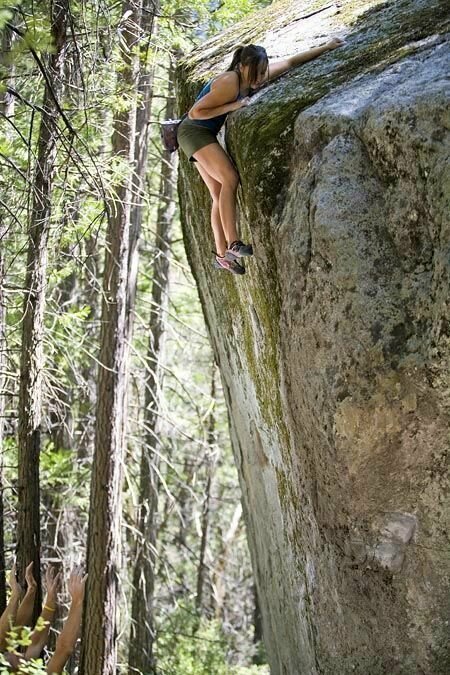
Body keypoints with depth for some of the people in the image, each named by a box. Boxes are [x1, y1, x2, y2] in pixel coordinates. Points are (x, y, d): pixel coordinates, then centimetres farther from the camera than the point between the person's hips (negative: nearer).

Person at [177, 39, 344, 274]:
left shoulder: (254, 77, -2)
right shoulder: (229, 84, -26)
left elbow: (290, 62, 7)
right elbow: (195, 113, -25)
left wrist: (326, 48, 7)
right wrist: (232, 106, -28)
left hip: (205, 135, 9)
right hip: (193, 131, -9)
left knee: (219, 193, 3)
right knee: (230, 179, -22)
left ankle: (221, 255, 3)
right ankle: (232, 244, -24)